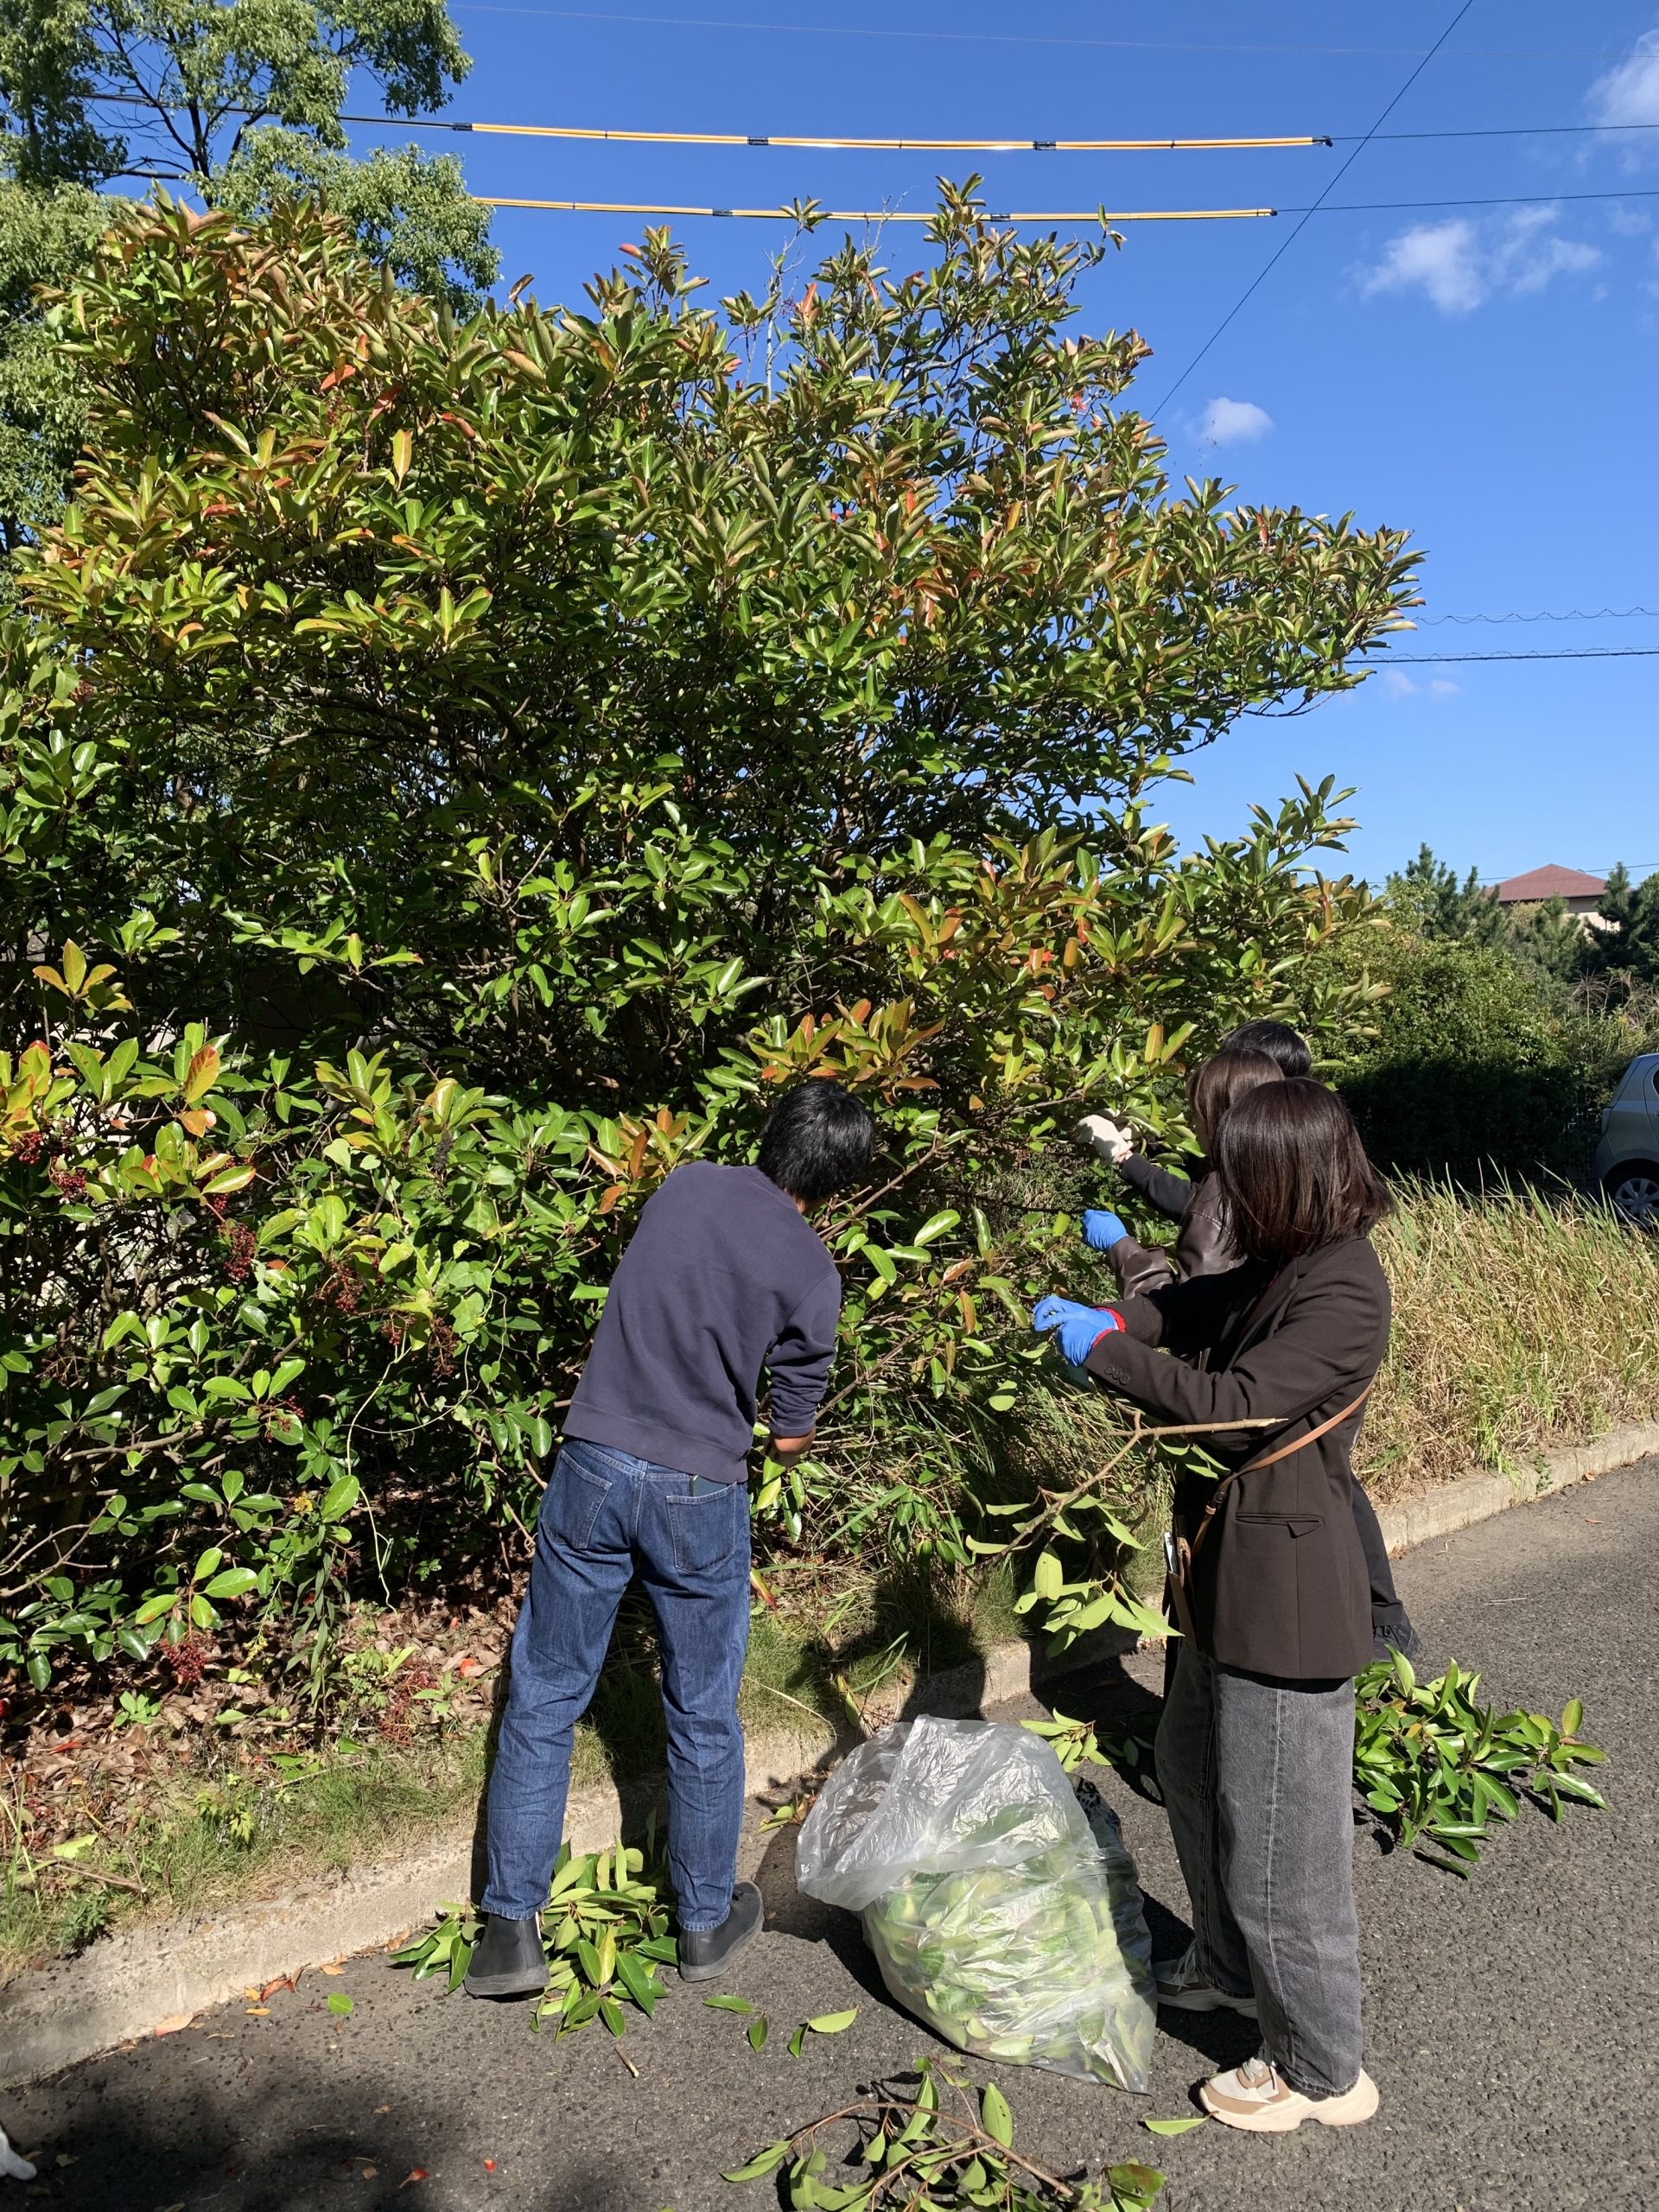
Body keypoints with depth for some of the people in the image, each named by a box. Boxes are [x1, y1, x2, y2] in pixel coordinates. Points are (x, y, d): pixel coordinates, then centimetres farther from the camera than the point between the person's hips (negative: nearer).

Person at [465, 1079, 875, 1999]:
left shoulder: (686, 1183, 1)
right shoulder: (811, 1273, -8)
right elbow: (790, 1436, 0)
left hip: (594, 1466, 2)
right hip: (699, 1497, -2)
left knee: (543, 1701, 14)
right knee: (703, 1719, 16)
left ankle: (511, 1928, 20)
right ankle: (706, 1921, 32)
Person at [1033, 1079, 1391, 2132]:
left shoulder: (1344, 1291, -24)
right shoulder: (1283, 1268, 5)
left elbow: (1236, 1408, -30)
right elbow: (1203, 1305, 18)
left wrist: (1106, 1349, -21)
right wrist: (1113, 1314, -3)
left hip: (1287, 1601, -10)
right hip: (1229, 1582, 10)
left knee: (1280, 1846, 6)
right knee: (1195, 1778, 28)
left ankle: (1324, 2073, 28)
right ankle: (1231, 1968, 51)